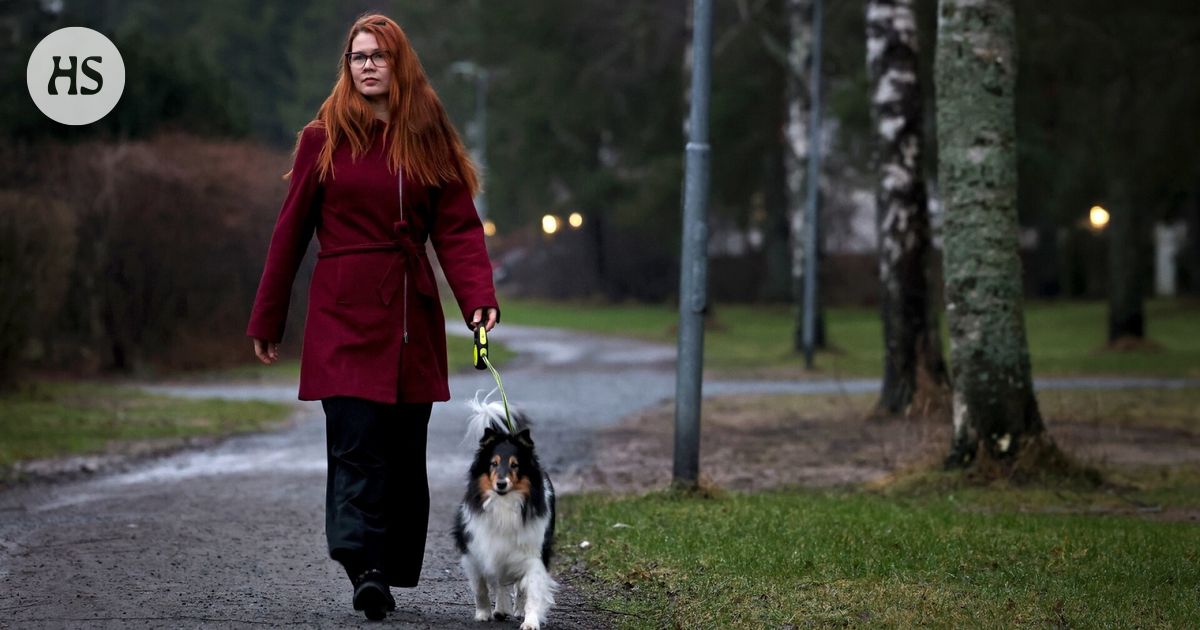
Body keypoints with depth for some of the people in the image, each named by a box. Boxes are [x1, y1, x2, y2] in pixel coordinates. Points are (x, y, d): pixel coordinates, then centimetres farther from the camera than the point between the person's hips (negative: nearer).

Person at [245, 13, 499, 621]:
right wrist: (266, 322, 8)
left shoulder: (430, 140, 9)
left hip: (411, 320, 3)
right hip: (344, 318, -3)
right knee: (357, 445, -14)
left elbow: (458, 229, 4)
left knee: (404, 451, 5)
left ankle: (391, 573, 14)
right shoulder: (324, 138, 4)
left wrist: (479, 298, -13)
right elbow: (290, 233, 7)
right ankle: (364, 569, -22)